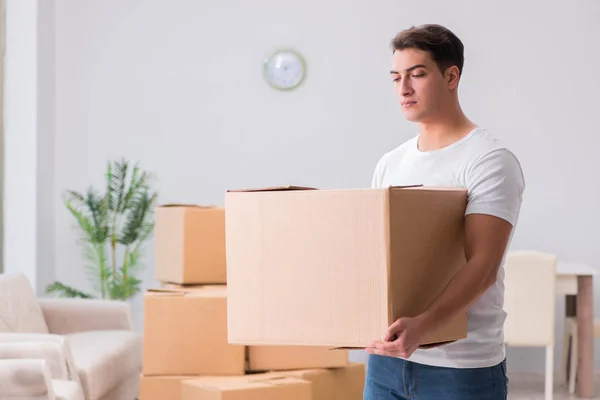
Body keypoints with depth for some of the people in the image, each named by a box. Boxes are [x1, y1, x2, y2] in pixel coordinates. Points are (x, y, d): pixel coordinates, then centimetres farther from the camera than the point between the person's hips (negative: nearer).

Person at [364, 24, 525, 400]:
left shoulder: (490, 161, -11)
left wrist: (422, 326, -36)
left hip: (461, 368, -6)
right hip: (387, 357, 6)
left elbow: (483, 266, -21)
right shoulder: (390, 164, 11)